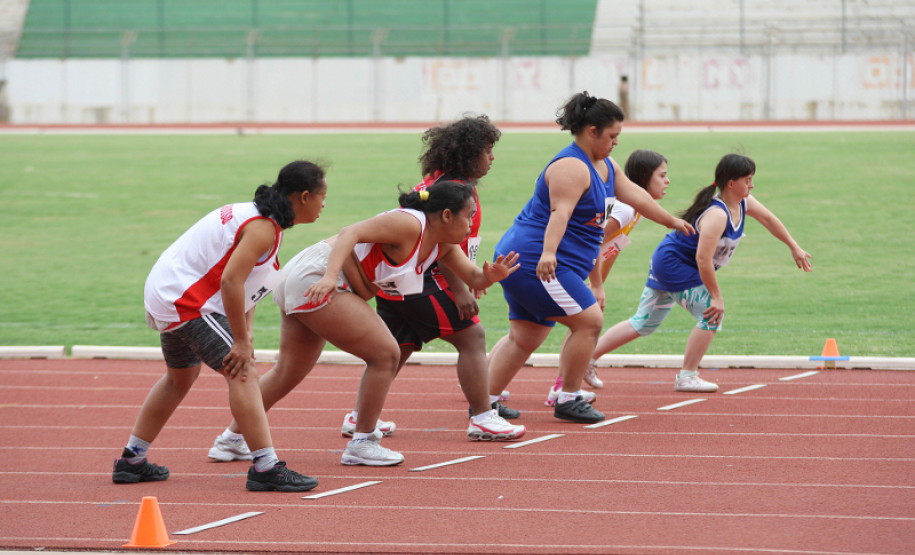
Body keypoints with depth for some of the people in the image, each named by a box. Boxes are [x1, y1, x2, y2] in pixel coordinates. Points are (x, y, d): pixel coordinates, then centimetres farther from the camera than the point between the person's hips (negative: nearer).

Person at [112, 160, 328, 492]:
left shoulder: (254, 215, 12)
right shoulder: (263, 228, -20)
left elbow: (242, 280, 15)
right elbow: (230, 281, -28)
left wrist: (244, 334, 4)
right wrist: (241, 342, -23)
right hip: (187, 302, -11)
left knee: (181, 377, 27)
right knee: (243, 374, -14)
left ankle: (131, 461, 35)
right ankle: (265, 468, -21)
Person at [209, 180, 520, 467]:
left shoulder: (443, 245, 8)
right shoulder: (409, 224, -19)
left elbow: (472, 278, 12)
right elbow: (351, 233, -26)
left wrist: (489, 276, -12)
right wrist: (330, 276, -39)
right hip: (317, 278, -10)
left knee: (287, 373, 18)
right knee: (385, 354, -10)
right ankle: (361, 444, -1)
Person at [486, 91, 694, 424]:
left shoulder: (606, 166, 15)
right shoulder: (571, 167, -18)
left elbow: (636, 196, 27)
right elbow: (560, 212, -33)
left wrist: (672, 222, 36)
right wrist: (548, 253, -47)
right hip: (536, 261, -11)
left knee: (526, 335, 10)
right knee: (589, 321, -12)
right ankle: (568, 400, -4)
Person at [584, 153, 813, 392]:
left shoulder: (743, 202, -1)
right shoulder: (717, 215, -30)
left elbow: (768, 219, 17)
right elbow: (703, 259, -33)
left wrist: (795, 248, 24)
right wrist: (716, 297, -28)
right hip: (673, 264, -10)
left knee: (644, 324, 14)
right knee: (712, 315, -13)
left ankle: (588, 357, 17)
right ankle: (687, 377, -4)